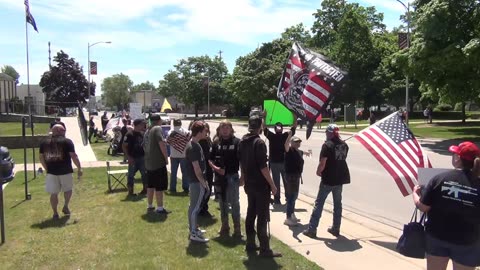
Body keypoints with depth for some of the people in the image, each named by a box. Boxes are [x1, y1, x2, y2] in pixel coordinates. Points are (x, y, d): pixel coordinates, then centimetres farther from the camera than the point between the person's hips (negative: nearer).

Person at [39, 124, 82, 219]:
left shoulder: (44, 143, 9)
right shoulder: (67, 142, -5)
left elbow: (41, 158, 11)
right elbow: (73, 156, -10)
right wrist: (79, 168, -4)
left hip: (51, 172, 3)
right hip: (65, 171, -3)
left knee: (53, 193, 9)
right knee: (68, 190, 19)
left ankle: (55, 213, 12)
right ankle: (65, 207, 20)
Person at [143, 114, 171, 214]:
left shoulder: (147, 131, 15)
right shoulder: (158, 129, -12)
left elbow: (144, 146, 21)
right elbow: (162, 143, -22)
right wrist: (166, 158, -16)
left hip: (148, 163, 9)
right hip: (158, 162, -8)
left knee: (150, 185, 16)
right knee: (159, 187, -2)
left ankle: (150, 206, 25)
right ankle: (160, 208, 3)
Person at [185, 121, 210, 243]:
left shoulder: (193, 144, 9)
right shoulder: (194, 147, -22)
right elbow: (196, 168, -23)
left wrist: (204, 180, 19)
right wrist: (203, 182, -16)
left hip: (195, 180, 10)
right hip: (197, 182, -10)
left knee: (193, 206, 19)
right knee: (195, 207, -1)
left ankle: (193, 228, 32)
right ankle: (194, 234, 8)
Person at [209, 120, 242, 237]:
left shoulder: (237, 142, -5)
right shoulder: (216, 142, 5)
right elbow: (210, 159, 8)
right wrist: (215, 168, -11)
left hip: (232, 176, -3)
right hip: (219, 176, 4)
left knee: (234, 202, 3)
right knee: (222, 203, 14)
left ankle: (237, 227, 14)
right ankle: (224, 226, 27)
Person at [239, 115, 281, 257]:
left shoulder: (242, 141, 7)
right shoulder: (259, 142, -19)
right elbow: (263, 167, -21)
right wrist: (272, 184, -15)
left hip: (249, 184, 8)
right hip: (261, 185, -8)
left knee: (250, 214, 15)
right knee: (262, 217, -2)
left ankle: (250, 244, 23)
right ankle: (264, 249, 4)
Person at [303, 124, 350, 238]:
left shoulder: (327, 145, -16)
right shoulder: (344, 145, 6)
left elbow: (322, 163, -18)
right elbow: (343, 159, 13)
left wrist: (318, 171, -2)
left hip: (328, 179, -6)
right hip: (340, 177, 6)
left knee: (319, 203, 1)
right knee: (337, 203, 15)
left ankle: (311, 229, 3)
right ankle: (336, 229, 22)